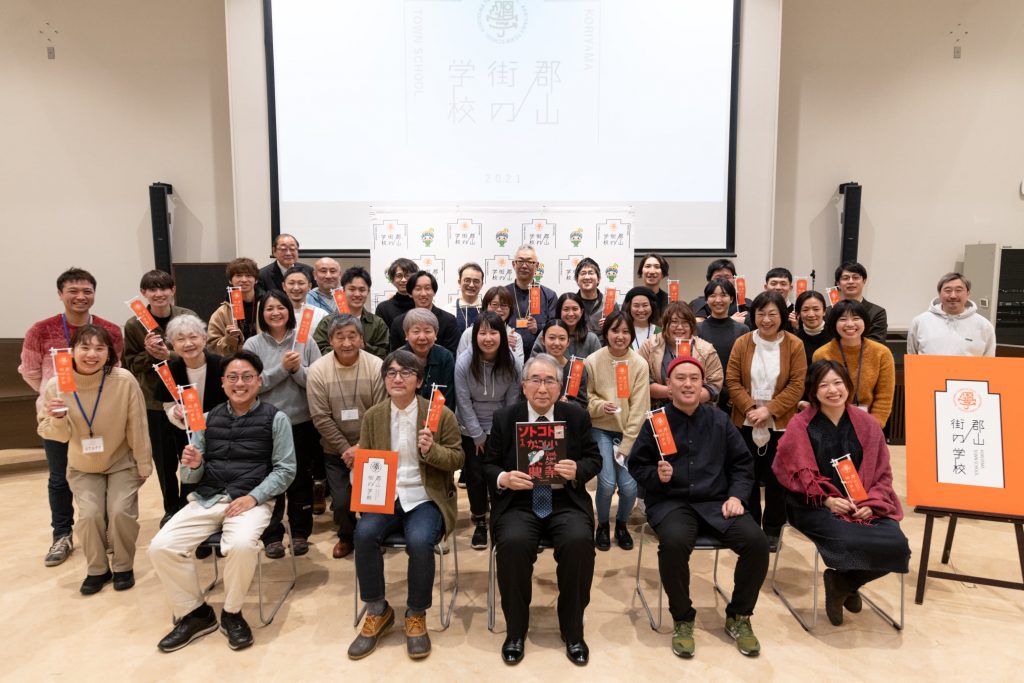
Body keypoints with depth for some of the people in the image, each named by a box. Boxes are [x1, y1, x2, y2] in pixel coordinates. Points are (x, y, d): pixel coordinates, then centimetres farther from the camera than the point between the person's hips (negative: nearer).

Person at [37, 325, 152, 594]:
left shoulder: (124, 380, -24)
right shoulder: (55, 386, -18)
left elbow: (137, 428, -14)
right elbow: (58, 435, -9)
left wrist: (144, 466, -6)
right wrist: (57, 420, -32)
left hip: (122, 462, -2)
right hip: (83, 467, 2)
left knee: (121, 512, -14)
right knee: (89, 515, -12)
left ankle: (123, 566, 13)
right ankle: (97, 569, 15)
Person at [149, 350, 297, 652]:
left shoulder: (276, 419, 1)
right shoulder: (209, 418, 12)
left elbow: (285, 470, -2)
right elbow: (191, 478, 13)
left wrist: (253, 497, -15)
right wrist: (193, 465, -11)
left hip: (252, 500, -4)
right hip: (207, 499, 4)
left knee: (241, 545, -34)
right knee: (160, 547, -17)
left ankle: (232, 613, -3)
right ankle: (195, 613, 5)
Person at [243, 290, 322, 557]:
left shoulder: (305, 342, 0)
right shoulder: (253, 344, -1)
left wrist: (298, 369, -19)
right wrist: (282, 368, -18)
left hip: (302, 423, 1)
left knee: (301, 479, 11)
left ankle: (300, 532, 26)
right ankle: (272, 535, 23)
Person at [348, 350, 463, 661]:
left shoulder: (441, 414, -3)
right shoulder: (373, 416, 6)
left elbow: (458, 460, 0)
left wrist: (431, 450, -20)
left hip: (425, 498, -3)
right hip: (385, 496, 3)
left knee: (419, 541, -32)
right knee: (364, 533, -27)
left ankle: (416, 616, -4)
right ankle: (377, 612, -3)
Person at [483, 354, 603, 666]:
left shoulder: (577, 416, 5)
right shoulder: (504, 418, 3)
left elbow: (594, 459, 7)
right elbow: (488, 465, 6)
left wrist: (578, 470, -15)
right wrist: (503, 478, -17)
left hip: (566, 502, 1)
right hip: (518, 503, 0)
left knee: (579, 542, -29)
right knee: (513, 544, -30)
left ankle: (573, 631, -4)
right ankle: (515, 630, -4)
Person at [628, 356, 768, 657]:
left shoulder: (719, 420, 9)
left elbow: (742, 463, 14)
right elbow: (636, 466, 4)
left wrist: (736, 495, -1)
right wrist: (656, 475, -16)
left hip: (716, 501, 3)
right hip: (670, 502, -3)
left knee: (756, 541, -22)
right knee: (674, 542, -36)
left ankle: (738, 617, 5)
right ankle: (682, 619, -8)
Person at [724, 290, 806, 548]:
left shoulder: (794, 345, -3)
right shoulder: (742, 343, 1)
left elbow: (797, 386, -8)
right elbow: (732, 381, -3)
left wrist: (769, 410, -16)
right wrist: (750, 408, -16)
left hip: (781, 425, -1)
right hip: (746, 423, 1)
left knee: (776, 479, 8)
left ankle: (773, 529, 24)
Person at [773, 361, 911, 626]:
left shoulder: (867, 425, 9)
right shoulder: (800, 425, -2)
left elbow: (882, 473, 10)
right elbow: (794, 471, -4)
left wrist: (871, 504, -7)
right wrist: (826, 499, -15)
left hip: (864, 506, 4)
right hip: (816, 506, -4)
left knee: (898, 546, -22)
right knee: (853, 542, -32)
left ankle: (842, 582, 7)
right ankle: (845, 584, 6)